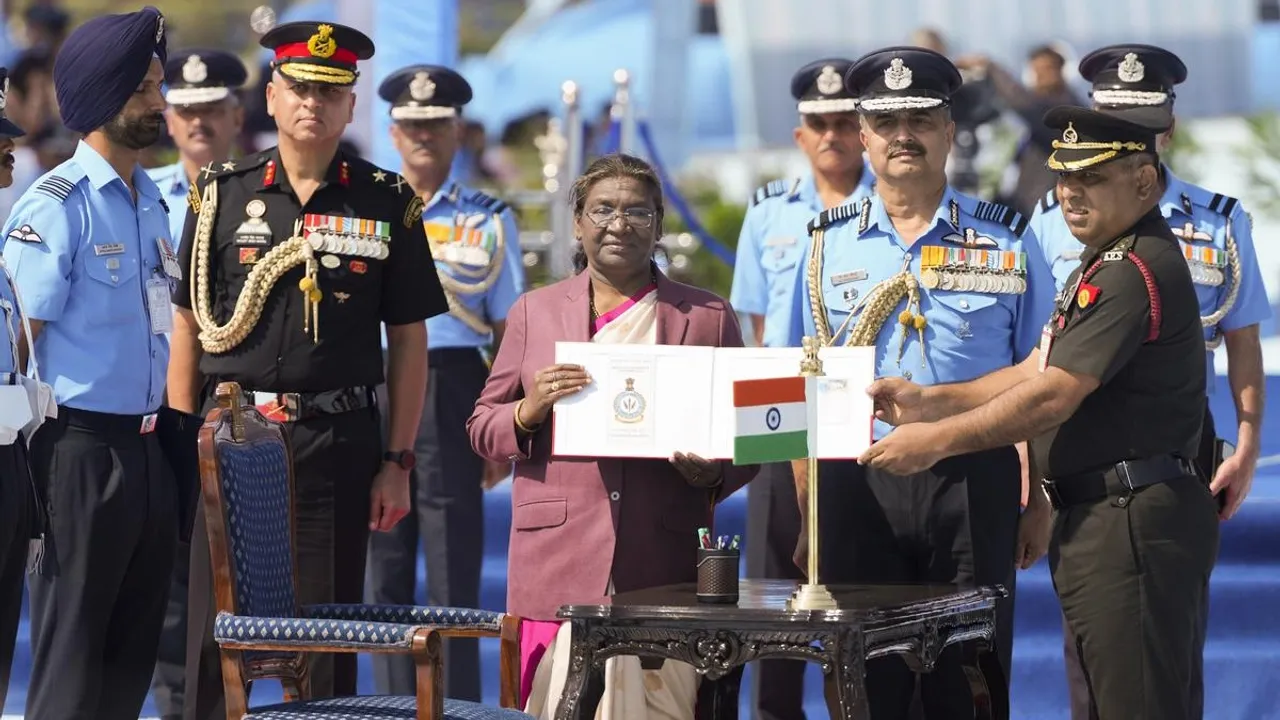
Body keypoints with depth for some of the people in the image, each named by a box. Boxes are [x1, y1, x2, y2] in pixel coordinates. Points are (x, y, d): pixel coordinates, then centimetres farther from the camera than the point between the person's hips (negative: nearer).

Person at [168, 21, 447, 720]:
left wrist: (397, 464, 1)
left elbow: (408, 341, 6)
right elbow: (189, 326, 7)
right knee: (213, 630, 1)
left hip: (338, 445, 0)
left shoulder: (388, 203, 5)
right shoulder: (223, 192, 5)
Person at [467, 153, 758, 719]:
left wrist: (713, 475, -9)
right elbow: (483, 429, 14)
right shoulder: (534, 311, 15)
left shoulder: (709, 317, 13)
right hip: (560, 566, 0)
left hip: (665, 573, 0)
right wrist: (529, 411, -7)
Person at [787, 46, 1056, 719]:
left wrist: (1040, 504, -1)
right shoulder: (829, 244, 8)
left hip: (973, 485, -1)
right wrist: (806, 517, 5)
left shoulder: (1006, 241, 5)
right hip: (856, 483, 1)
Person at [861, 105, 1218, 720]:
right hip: (1100, 520, 11)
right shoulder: (1107, 263, 19)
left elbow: (1051, 399, -20)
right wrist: (929, 403, 11)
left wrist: (936, 440, -13)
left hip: (1132, 523, -11)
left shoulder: (1136, 271, -17)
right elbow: (1039, 370, 21)